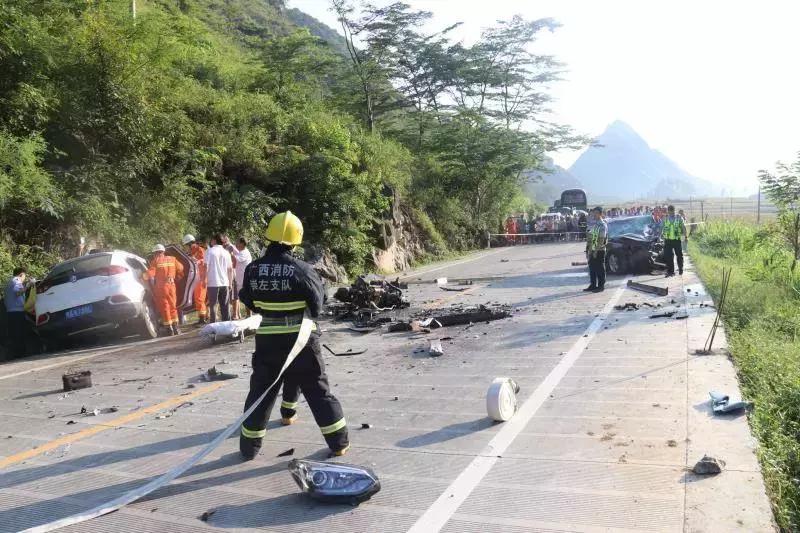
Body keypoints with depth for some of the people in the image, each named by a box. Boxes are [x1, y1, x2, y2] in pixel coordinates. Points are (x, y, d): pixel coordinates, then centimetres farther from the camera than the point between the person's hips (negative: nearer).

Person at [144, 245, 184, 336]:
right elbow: (180, 269, 10)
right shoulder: (172, 259, 9)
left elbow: (150, 273, -12)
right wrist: (177, 278, 22)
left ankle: (169, 329, 3)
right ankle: (175, 328, 14)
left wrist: (144, 276, 4)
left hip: (160, 287, -3)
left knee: (164, 307, 3)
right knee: (173, 306, 14)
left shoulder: (155, 261, -3)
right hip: (171, 285, 3)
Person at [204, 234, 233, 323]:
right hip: (224, 283, 3)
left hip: (213, 283, -3)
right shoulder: (226, 252, 9)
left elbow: (206, 266, -8)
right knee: (225, 306, 9)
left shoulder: (209, 251, -2)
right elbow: (230, 269, 9)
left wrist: (204, 280, -2)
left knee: (213, 305, 2)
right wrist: (230, 282, 15)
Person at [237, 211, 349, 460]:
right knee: (318, 390, 8)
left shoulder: (253, 269, -6)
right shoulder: (302, 269, -15)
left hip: (268, 341, 2)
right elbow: (317, 305, -6)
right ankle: (339, 442, 15)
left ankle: (249, 446, 25)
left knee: (260, 392, 16)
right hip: (300, 339, -2)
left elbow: (249, 302, 6)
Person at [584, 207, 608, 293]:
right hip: (591, 250, 7)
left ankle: (601, 286, 7)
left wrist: (596, 251, -20)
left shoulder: (602, 225, -11)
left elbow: (601, 239, -17)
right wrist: (588, 250, 12)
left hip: (599, 250, -7)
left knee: (600, 269, 0)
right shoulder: (592, 223, 12)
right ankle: (593, 285, 19)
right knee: (592, 268, 11)